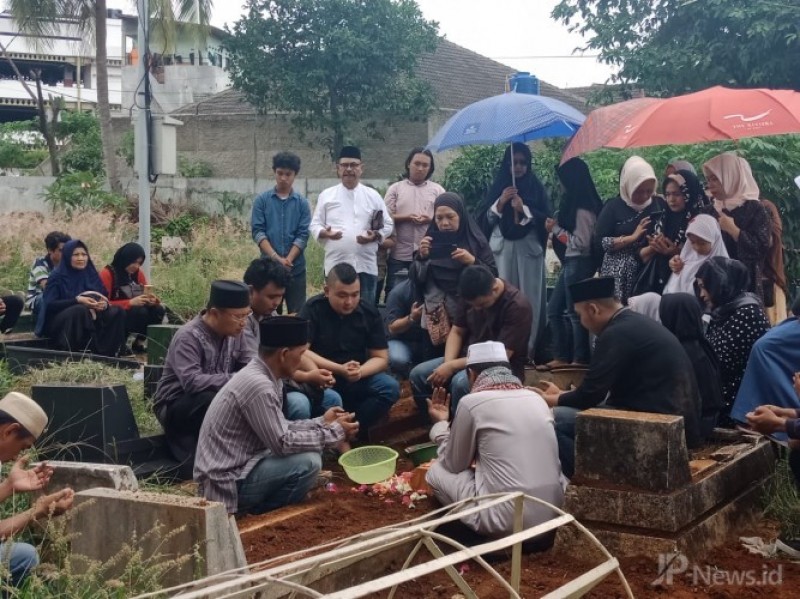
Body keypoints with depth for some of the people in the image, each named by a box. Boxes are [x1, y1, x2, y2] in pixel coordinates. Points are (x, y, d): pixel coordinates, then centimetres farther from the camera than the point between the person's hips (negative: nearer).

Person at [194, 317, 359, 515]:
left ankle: (254, 508, 10)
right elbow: (282, 443, -22)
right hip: (227, 483, -10)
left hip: (233, 468, 10)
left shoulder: (259, 375, 7)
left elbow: (279, 429, 16)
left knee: (306, 453, 15)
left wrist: (322, 422, 8)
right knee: (308, 462, -19)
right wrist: (334, 432, -13)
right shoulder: (258, 385, -23)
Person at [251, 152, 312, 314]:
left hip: (295, 268, 0)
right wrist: (276, 258, -15)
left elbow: (303, 235, -2)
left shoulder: (302, 202, 4)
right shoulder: (262, 200, 3)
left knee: (297, 313, 2)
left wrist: (287, 260, -15)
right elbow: (257, 232, -3)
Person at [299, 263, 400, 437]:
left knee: (390, 388, -23)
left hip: (358, 379, 4)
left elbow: (381, 358, -1)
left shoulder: (369, 312, -3)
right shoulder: (313, 309, -12)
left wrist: (359, 372, -23)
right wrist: (339, 369, -27)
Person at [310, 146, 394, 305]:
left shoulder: (373, 195, 8)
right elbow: (315, 225, 7)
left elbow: (388, 225, 10)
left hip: (365, 265, 1)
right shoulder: (326, 195, 6)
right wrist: (324, 233, -15)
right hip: (336, 265, 0)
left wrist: (375, 236, -10)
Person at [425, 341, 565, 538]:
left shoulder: (472, 402, -4)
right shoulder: (536, 398, 11)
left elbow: (455, 464, 9)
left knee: (436, 471, 13)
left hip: (508, 521, -6)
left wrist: (440, 424, 24)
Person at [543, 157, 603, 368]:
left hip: (578, 263, -10)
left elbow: (581, 242, -19)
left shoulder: (583, 209, -16)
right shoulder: (574, 205, 11)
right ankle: (562, 357, 16)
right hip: (570, 263, 10)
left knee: (574, 312, -1)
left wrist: (556, 229, -12)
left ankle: (581, 359, 8)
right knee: (554, 310, 12)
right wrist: (557, 227, 3)